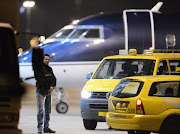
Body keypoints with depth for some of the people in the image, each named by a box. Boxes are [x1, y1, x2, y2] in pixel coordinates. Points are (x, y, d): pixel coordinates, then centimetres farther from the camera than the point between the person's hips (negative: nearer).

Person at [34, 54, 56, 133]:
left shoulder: (49, 69, 17)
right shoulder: (39, 68, -5)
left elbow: (53, 78, 15)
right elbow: (39, 79, -14)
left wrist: (52, 86, -5)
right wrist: (48, 86, -13)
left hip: (48, 91, 7)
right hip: (41, 91, -7)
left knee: (48, 110, 8)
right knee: (40, 110, -12)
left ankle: (46, 127, 14)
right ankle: (39, 128, -13)